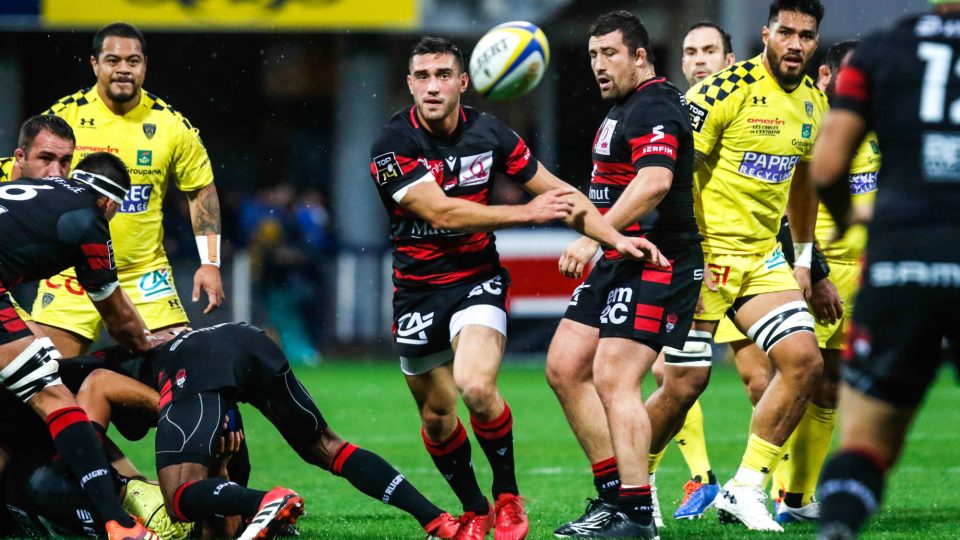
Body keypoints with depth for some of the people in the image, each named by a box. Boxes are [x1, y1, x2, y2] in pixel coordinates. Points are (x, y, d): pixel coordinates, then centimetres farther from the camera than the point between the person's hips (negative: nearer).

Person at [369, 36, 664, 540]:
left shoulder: (488, 133, -5)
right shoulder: (392, 144, -14)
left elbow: (557, 193, 5)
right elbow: (442, 213, -21)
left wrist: (615, 237, -5)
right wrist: (528, 213, -20)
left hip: (478, 279, -1)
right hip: (418, 287, 1)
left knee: (475, 386, -25)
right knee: (437, 415, 8)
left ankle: (508, 497, -3)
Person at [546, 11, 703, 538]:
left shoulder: (654, 108, -15)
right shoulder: (622, 108, 18)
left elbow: (654, 182, -29)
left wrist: (593, 236, -33)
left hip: (656, 263, -11)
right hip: (619, 263, 11)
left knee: (613, 379, -15)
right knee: (564, 368, 8)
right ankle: (612, 494, 12)